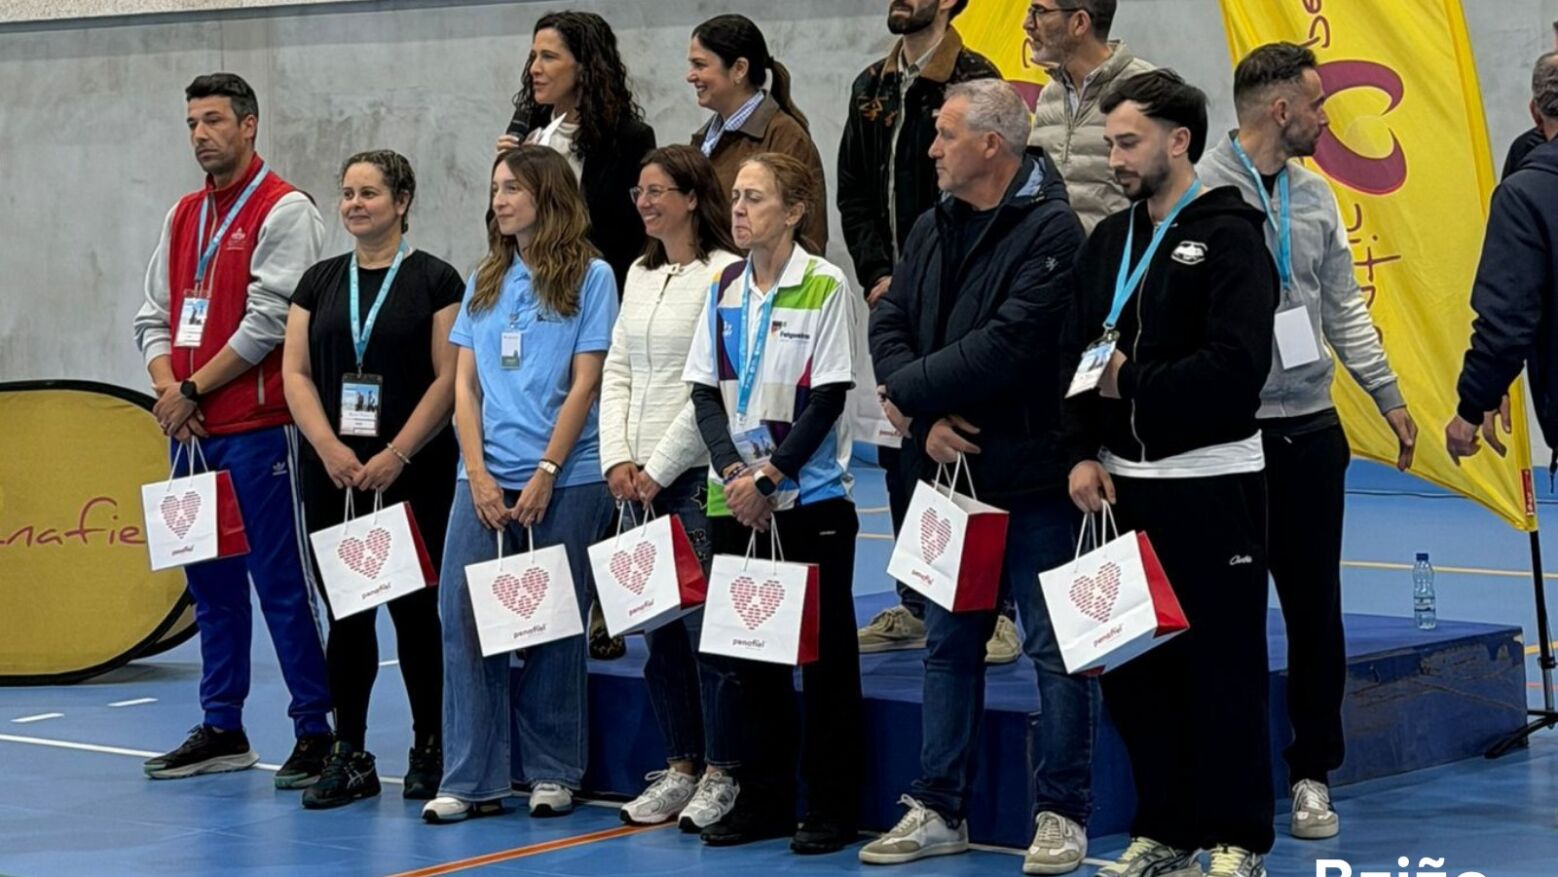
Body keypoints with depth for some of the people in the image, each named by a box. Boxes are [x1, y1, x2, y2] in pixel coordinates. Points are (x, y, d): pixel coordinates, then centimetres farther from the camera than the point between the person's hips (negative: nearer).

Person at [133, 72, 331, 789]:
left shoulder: (284, 211, -6)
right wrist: (167, 387, -3)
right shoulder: (183, 215, 16)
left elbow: (269, 321, -14)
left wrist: (192, 390, -11)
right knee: (210, 582, 12)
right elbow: (154, 315, 16)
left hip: (259, 430, -7)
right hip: (192, 432, 7)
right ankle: (221, 730, 20)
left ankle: (316, 730, 0)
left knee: (280, 582, -6)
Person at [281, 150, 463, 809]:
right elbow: (296, 372, 6)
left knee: (413, 607, 0)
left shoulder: (435, 280, -1)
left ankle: (429, 750, 12)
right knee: (345, 611, 6)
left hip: (412, 473, -4)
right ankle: (350, 756, 11)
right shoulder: (320, 282, 11)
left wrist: (397, 454, -15)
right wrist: (329, 447, -9)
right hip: (333, 474, 4)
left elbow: (448, 378, -8)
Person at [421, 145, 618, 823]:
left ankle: (552, 773, 14)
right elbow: (465, 383, 9)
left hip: (565, 480, -4)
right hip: (485, 479, 4)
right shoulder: (484, 281, 13)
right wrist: (479, 474, -4)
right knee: (463, 615, -3)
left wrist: (545, 475, -12)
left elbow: (584, 384, -6)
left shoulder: (590, 276, 0)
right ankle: (470, 780, 1)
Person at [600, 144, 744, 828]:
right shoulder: (639, 275, 15)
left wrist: (659, 467, -12)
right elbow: (617, 372, 15)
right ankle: (679, 767, 17)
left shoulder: (726, 274, -9)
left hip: (697, 474, -7)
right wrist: (618, 459, 2)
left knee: (706, 622, -6)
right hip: (640, 480, 7)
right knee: (656, 625, 9)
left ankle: (722, 773, 3)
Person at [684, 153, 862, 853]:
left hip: (810, 499, -5)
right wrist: (732, 472, -8)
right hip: (734, 502, 5)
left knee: (823, 653, 0)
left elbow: (828, 399, -10)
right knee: (743, 650, 8)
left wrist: (770, 478, -15)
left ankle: (831, 807, 7)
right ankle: (761, 801, 17)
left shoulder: (825, 288, -6)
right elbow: (706, 393, 7)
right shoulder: (723, 290, 9)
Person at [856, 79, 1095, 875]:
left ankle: (1062, 813, 8)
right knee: (948, 642, 13)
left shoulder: (1051, 231, -13)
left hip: (1032, 478, -8)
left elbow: (1008, 347, -22)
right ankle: (939, 809, 22)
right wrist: (927, 420, -10)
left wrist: (908, 393, -12)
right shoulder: (933, 230, 12)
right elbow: (889, 325, 6)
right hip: (949, 471, 8)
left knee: (1055, 646, 0)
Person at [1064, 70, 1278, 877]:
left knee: (1222, 665, -1)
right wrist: (1084, 453, -3)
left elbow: (1236, 366, -19)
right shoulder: (1108, 242, 13)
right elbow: (1079, 358, 11)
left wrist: (1132, 380, -17)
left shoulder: (1229, 236, -7)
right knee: (1132, 662, 10)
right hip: (1125, 484, 7)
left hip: (1211, 486, -7)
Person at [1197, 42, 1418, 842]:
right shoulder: (1199, 193, -10)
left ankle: (1311, 773, 18)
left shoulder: (1315, 196, 10)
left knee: (1315, 608, 8)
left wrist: (1389, 397, 14)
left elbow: (1343, 307, 16)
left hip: (1311, 427, 6)